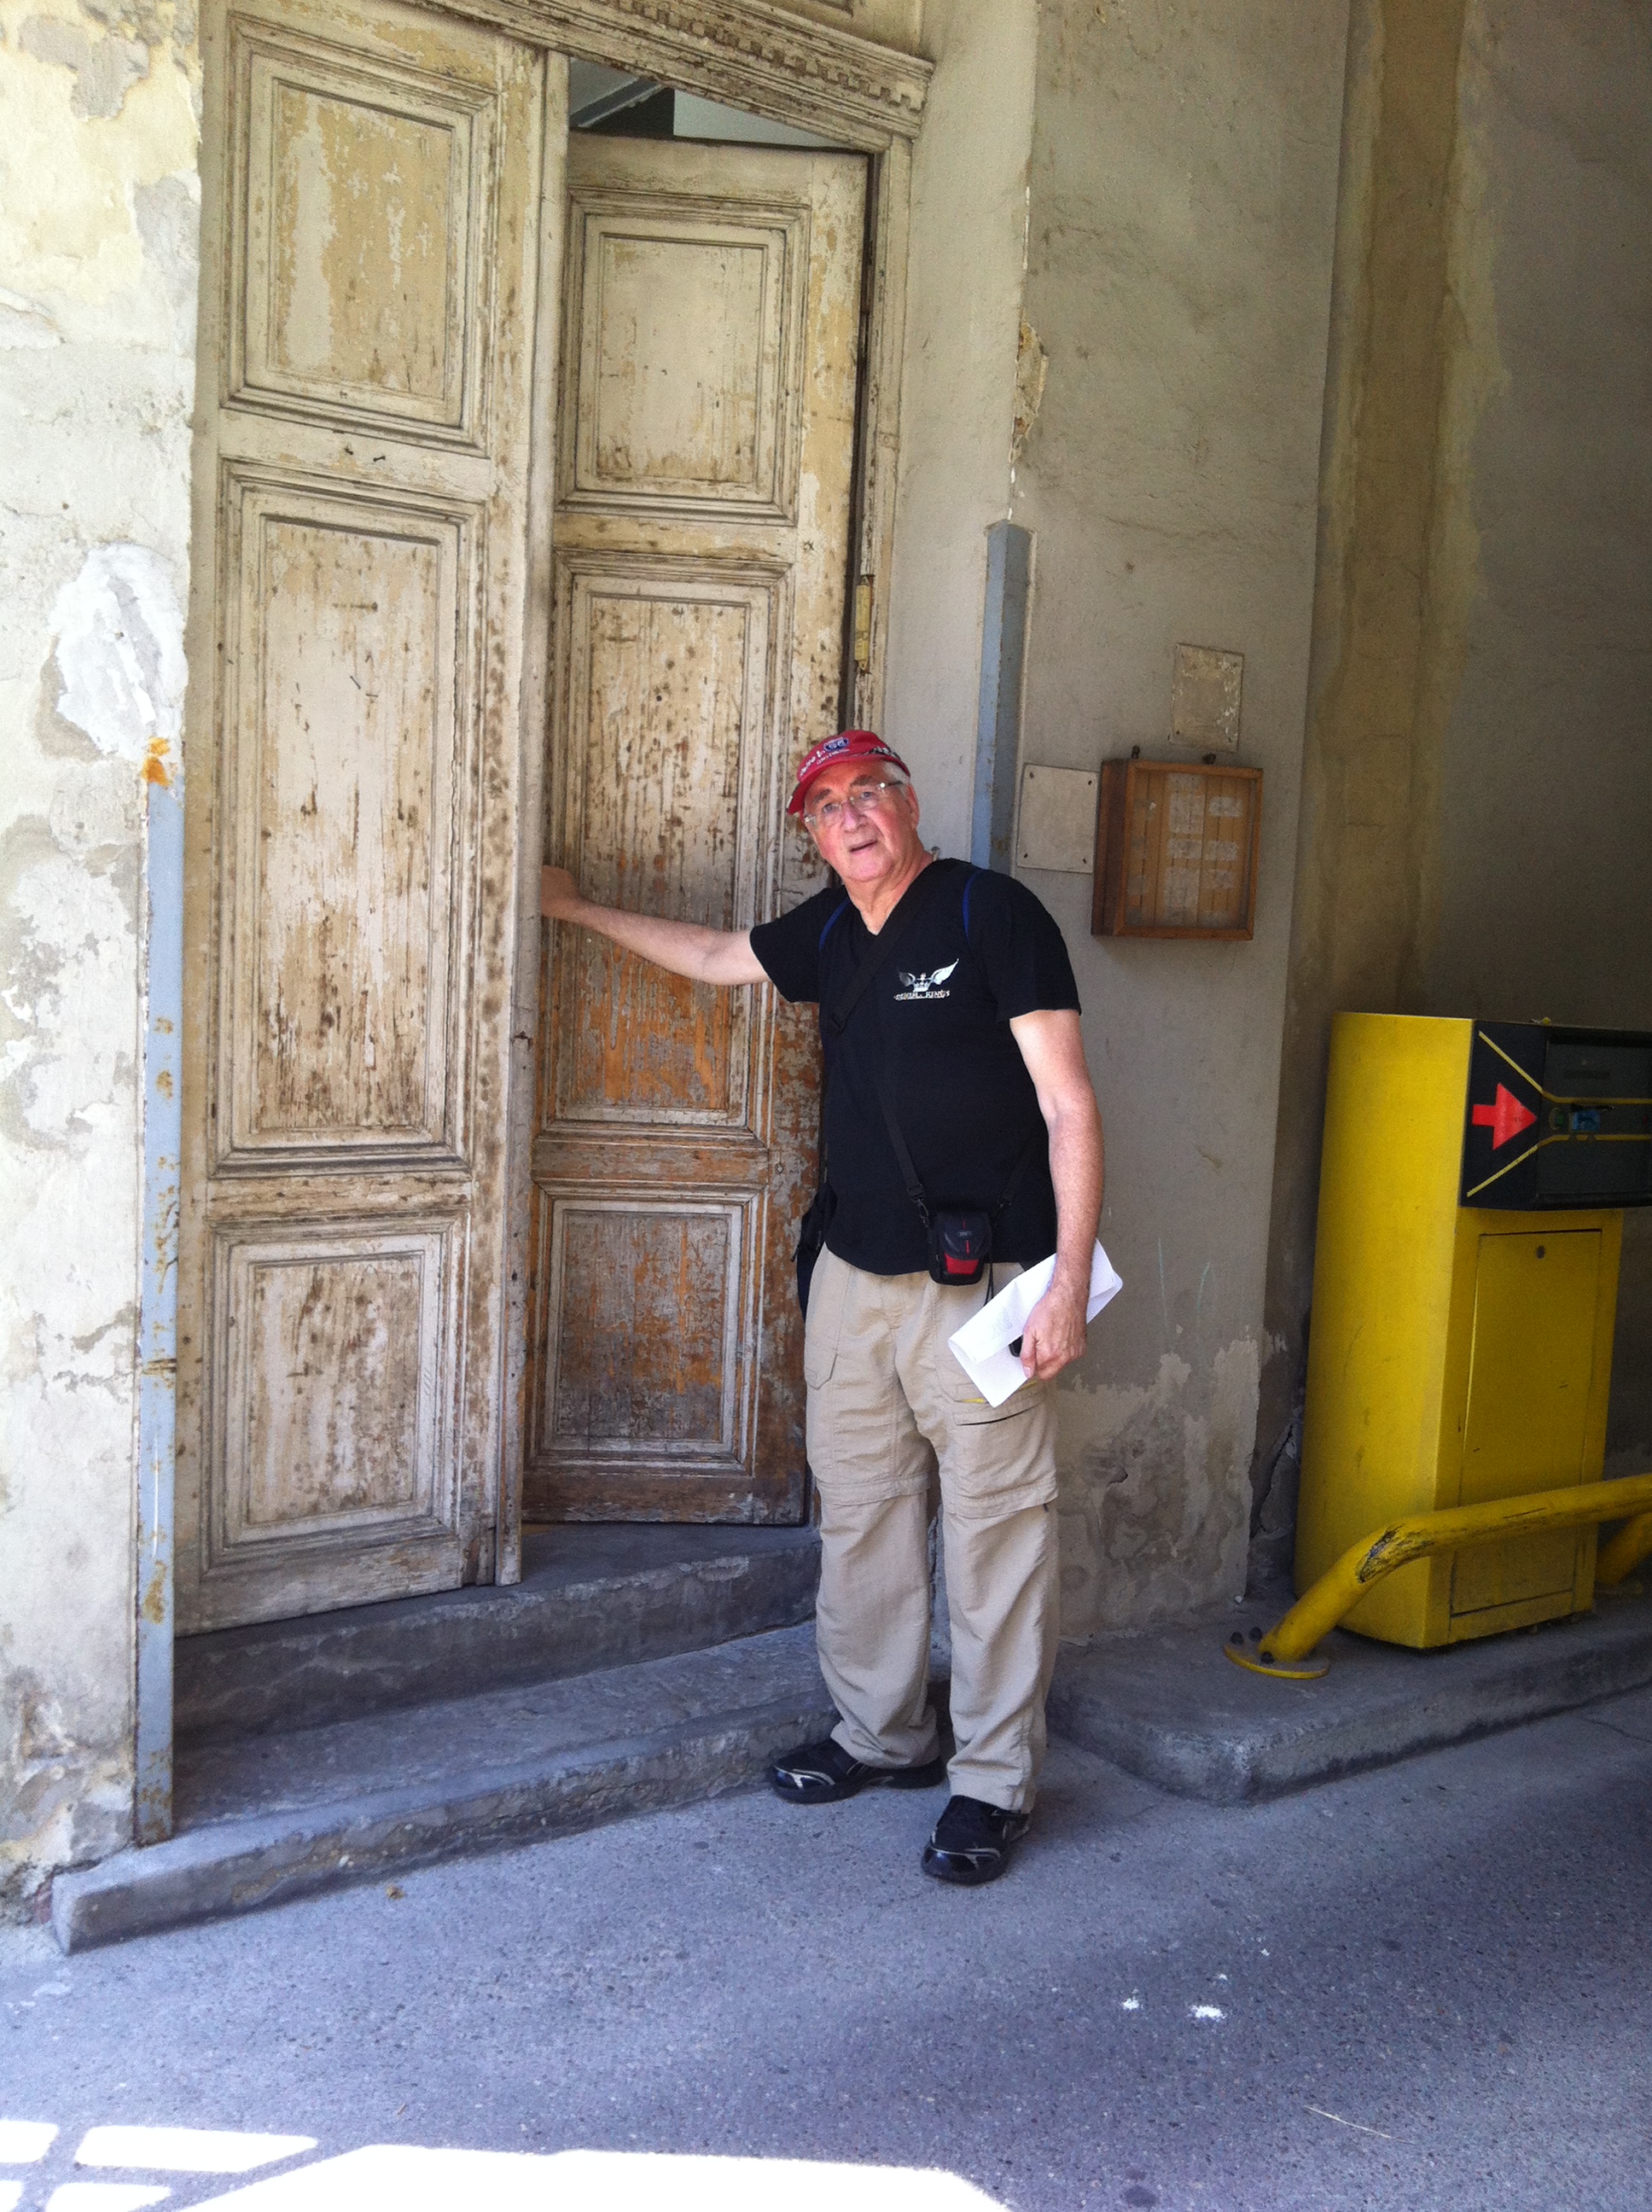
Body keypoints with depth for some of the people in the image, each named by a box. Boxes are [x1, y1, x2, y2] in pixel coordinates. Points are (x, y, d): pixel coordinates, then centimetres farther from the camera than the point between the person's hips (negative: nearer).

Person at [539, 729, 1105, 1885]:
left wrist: (1070, 1279, -19)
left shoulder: (992, 912, -9)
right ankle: (881, 1734, 30)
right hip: (856, 1273, 7)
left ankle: (994, 1781, 11)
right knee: (861, 1515, 14)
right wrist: (581, 909, 40)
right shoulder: (829, 931, 12)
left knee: (996, 1529, -2)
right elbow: (716, 954, 33)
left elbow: (1070, 1108, -13)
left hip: (980, 1285, -7)